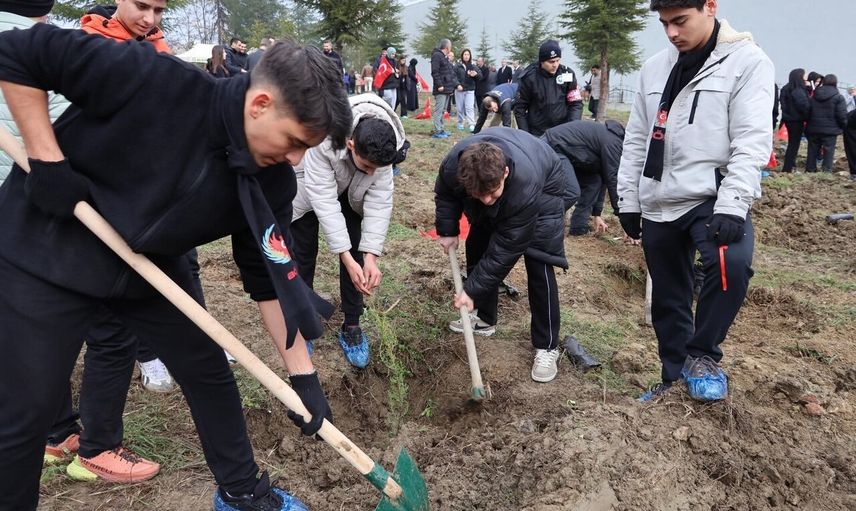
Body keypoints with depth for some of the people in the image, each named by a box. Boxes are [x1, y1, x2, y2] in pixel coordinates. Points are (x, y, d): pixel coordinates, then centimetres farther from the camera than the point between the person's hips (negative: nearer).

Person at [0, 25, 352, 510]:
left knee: (211, 375, 10)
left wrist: (303, 374, -9)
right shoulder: (154, 81, -30)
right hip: (46, 251, -4)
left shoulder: (272, 181, -14)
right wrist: (48, 159, -24)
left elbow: (271, 276, -8)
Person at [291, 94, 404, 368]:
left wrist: (370, 256, -33)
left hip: (350, 191, 3)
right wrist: (346, 259, -40)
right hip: (310, 188, -3)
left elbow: (380, 201, -27)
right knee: (303, 253, 0)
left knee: (357, 254, -2)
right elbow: (324, 200, -40)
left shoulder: (380, 149, -32)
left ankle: (351, 327, 10)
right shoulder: (322, 141, -44)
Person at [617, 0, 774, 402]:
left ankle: (702, 355, -8)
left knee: (732, 263, -31)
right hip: (658, 205, 5)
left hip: (711, 198, -5)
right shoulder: (655, 67, 10)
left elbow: (752, 142, -13)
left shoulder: (748, 62, -5)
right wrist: (628, 199, 10)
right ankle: (675, 374, 30)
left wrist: (731, 205, -24)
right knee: (668, 297, 11)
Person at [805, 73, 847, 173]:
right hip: (830, 130, -4)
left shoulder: (813, 97, 6)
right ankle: (827, 170, 1)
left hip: (813, 129, 4)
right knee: (828, 150, 2)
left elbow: (807, 112, 9)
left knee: (813, 149, 12)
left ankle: (810, 169, 17)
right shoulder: (839, 97, -9)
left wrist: (808, 126, 16)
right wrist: (844, 127, 3)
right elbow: (842, 115, -11)